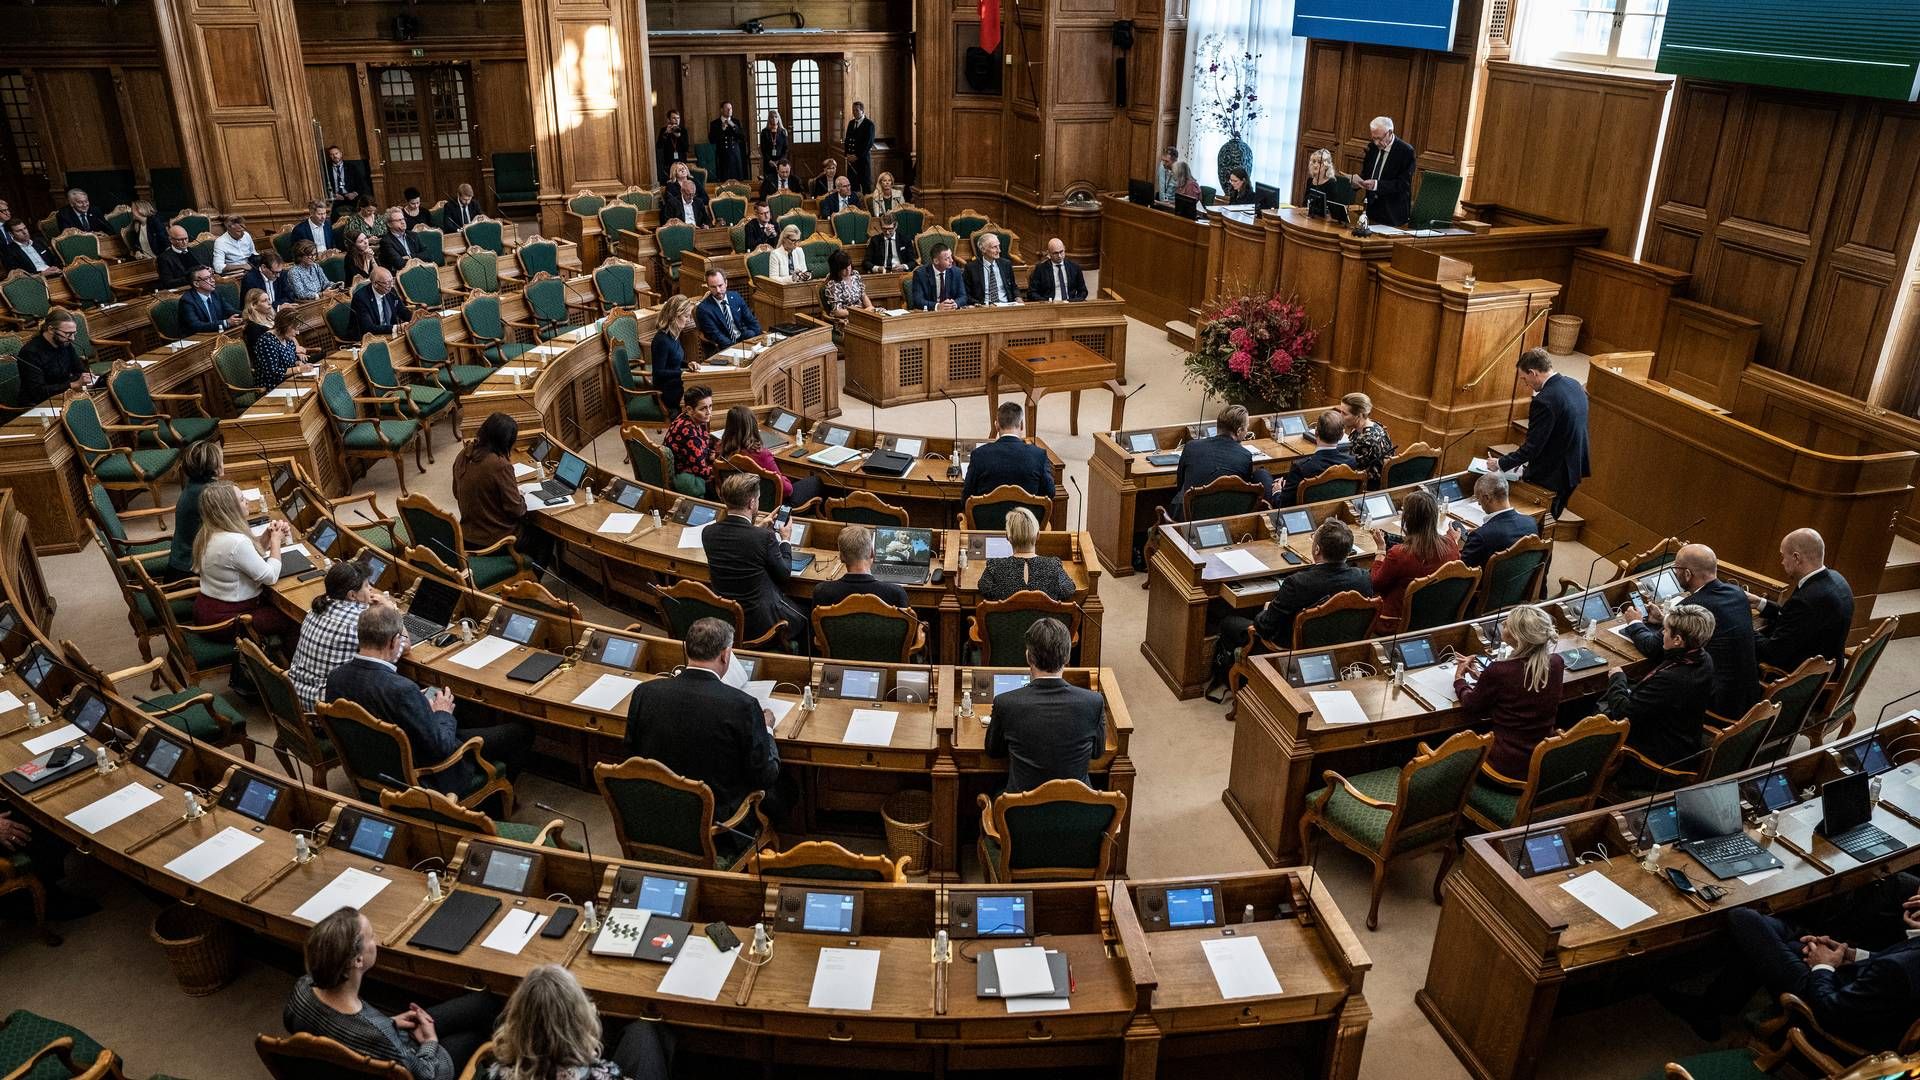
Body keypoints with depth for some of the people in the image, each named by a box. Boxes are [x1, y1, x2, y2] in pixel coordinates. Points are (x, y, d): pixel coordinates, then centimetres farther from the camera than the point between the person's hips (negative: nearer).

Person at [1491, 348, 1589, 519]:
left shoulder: (1544, 400, -25)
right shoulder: (1574, 385, 4)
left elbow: (1532, 447, -22)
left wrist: (1500, 463, -9)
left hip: (1551, 476, -9)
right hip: (1574, 469, 9)